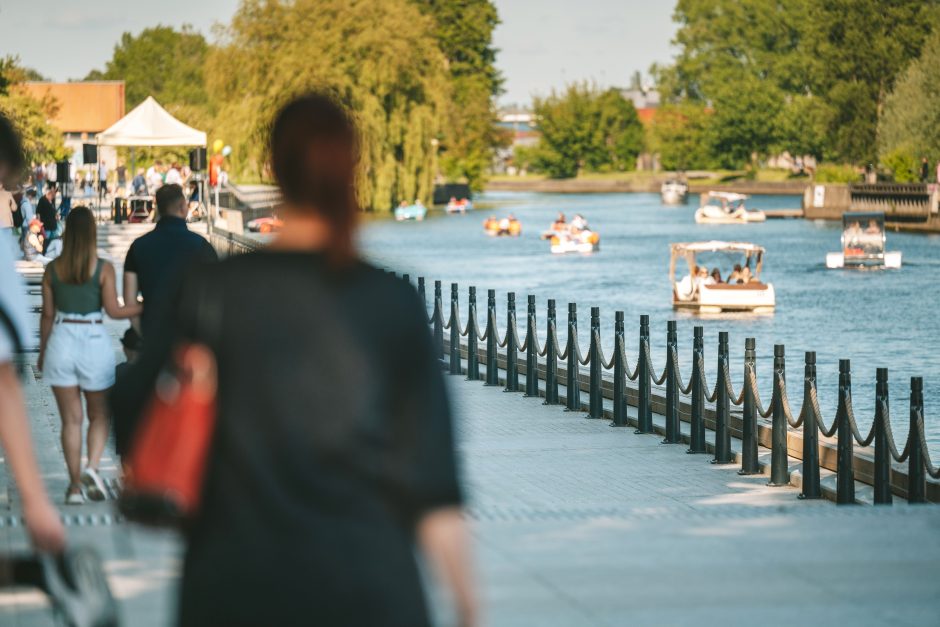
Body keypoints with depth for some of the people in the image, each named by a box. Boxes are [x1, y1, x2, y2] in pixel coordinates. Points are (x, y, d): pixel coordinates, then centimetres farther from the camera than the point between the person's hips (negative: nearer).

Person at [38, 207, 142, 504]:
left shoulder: (53, 270, 0)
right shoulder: (103, 268, -7)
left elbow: (47, 315, 4)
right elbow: (114, 310, -10)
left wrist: (42, 352, 14)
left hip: (61, 341, 2)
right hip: (94, 340, -2)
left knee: (70, 419, 8)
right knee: (99, 415, 14)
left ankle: (75, 485, 6)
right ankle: (92, 467, -9)